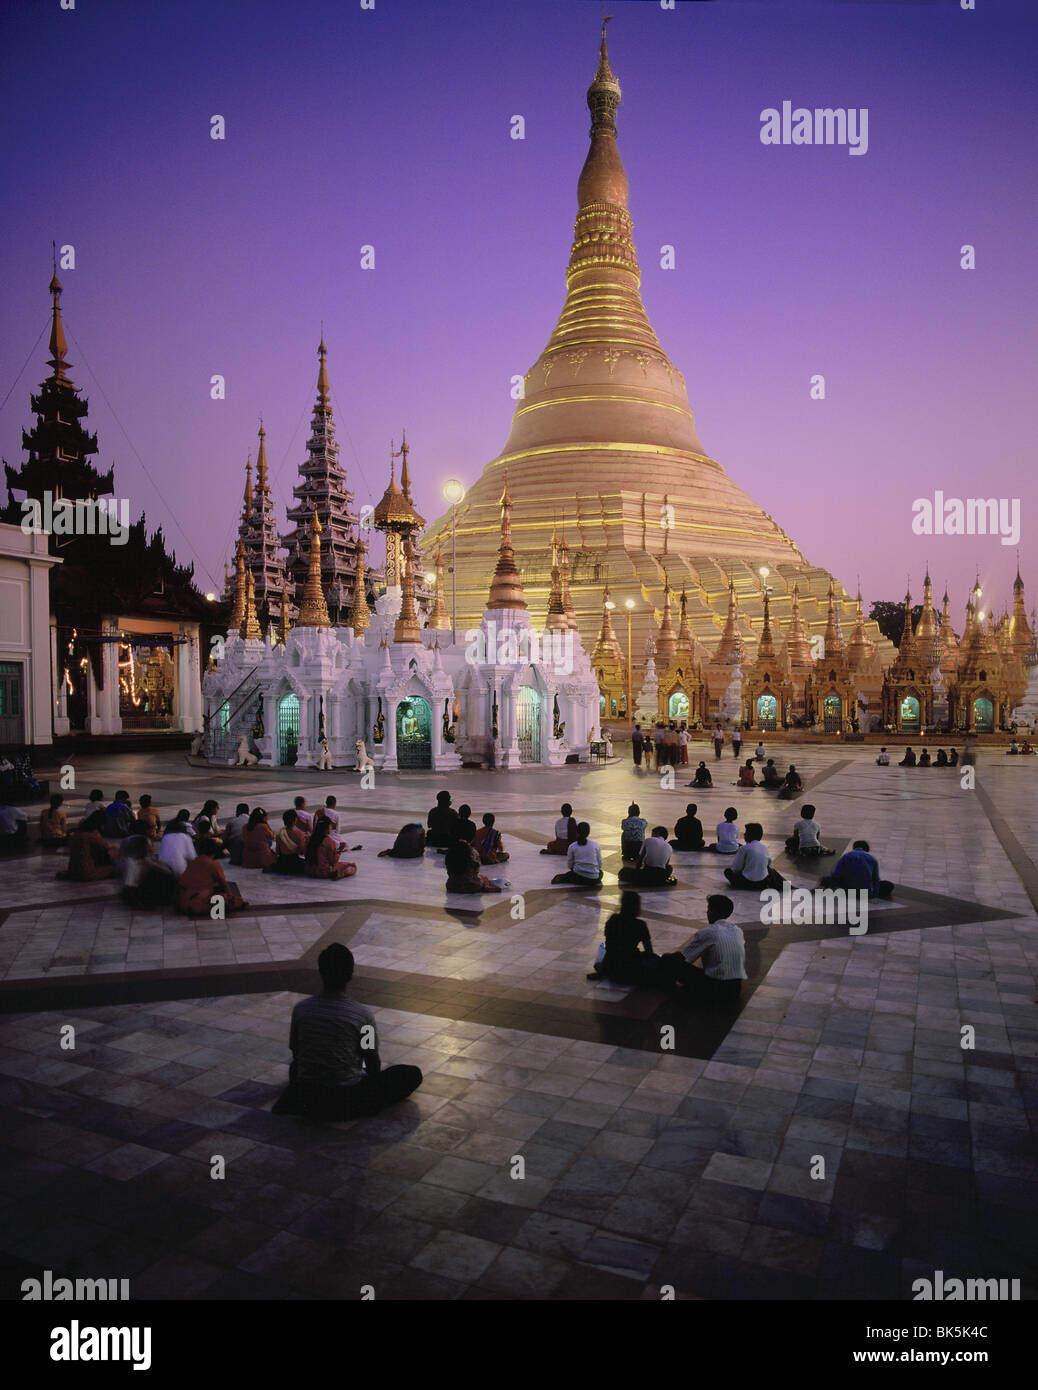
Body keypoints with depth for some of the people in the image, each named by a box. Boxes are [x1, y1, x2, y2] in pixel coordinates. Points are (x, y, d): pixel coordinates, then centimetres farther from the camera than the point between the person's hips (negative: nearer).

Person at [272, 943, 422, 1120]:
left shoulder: (300, 1009, -7)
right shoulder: (363, 1015, -15)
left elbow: (295, 1054, 7)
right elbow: (374, 1066, -3)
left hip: (308, 1098, 5)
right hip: (346, 1103, -5)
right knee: (412, 1074, 7)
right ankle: (361, 1108, 0)